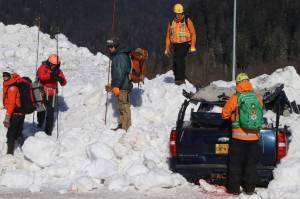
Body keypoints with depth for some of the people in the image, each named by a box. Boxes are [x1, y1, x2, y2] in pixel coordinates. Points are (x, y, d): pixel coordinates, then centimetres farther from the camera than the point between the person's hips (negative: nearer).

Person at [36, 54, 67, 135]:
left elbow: (63, 83, -5)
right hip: (42, 93, 0)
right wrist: (51, 74, -39)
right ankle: (40, 124, 43)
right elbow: (42, 77, -27)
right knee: (41, 110, 17)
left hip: (52, 94, 0)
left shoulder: (58, 71, 0)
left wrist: (61, 79, -27)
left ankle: (48, 131, 5)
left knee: (50, 113, -3)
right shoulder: (43, 67, -7)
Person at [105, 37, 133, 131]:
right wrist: (112, 85, 26)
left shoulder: (121, 57, -15)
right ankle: (122, 125, 20)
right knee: (122, 107, 14)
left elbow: (121, 73, -23)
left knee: (124, 107, -7)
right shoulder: (116, 56, 18)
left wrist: (116, 86, -25)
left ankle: (124, 127, -5)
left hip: (123, 87, -10)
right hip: (120, 86, 10)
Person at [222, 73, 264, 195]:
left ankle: (234, 188, 10)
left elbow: (224, 114, 0)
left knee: (235, 164, 7)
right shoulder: (258, 98, 0)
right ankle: (249, 188, 16)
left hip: (239, 136, -3)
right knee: (251, 163, 12)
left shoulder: (235, 98, -10)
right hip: (254, 136, 3)